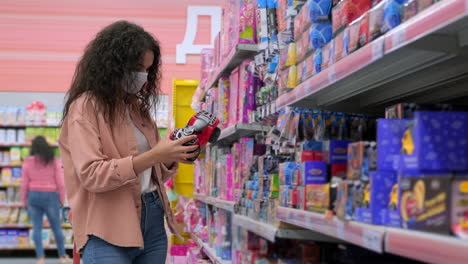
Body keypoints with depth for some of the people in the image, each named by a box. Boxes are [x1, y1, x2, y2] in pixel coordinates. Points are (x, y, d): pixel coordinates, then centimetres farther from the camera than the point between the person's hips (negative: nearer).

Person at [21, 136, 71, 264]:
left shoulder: (28, 162, -1)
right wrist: (62, 199, 3)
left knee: (37, 227, 5)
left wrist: (24, 200, 9)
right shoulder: (54, 161, -4)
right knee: (56, 227, 10)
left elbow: (24, 183, -2)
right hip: (50, 196, -1)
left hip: (33, 196, 1)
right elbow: (60, 182, -7)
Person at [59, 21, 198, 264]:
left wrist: (172, 158, -2)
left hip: (152, 220, 7)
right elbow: (91, 175, -18)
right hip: (108, 232, -7)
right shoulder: (85, 107, -6)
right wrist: (153, 156, -22)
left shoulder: (137, 107, 16)